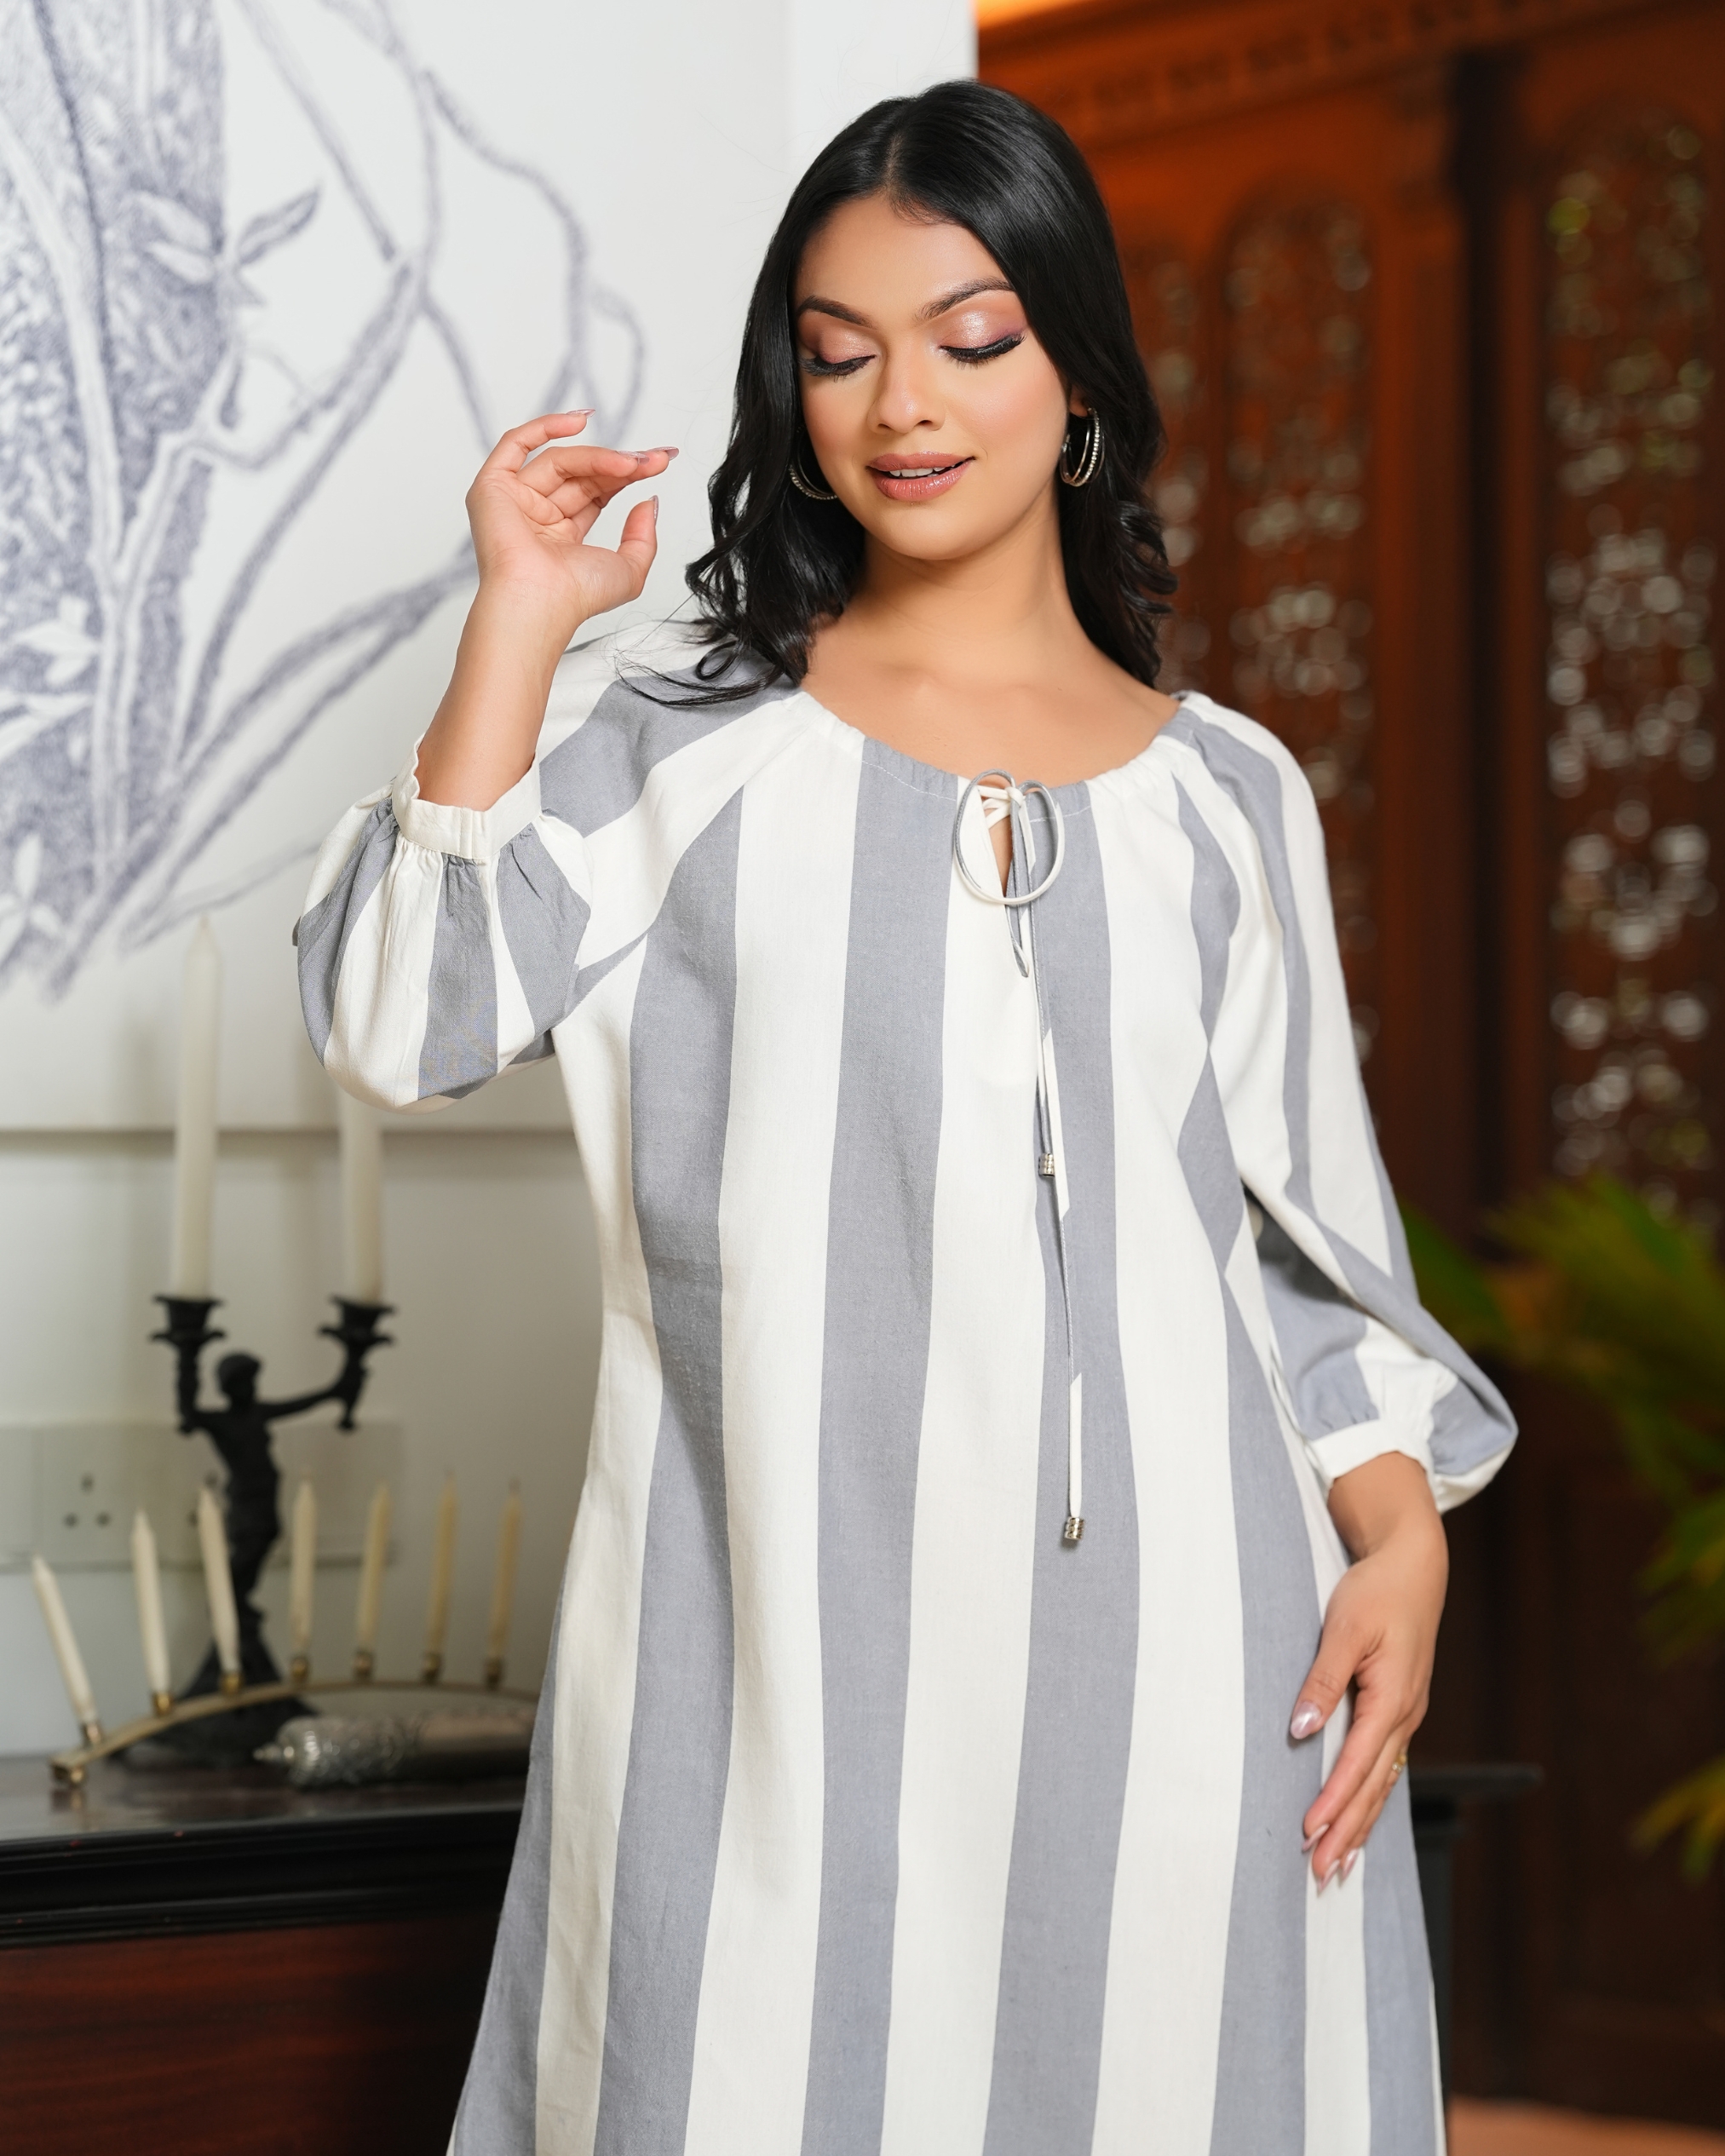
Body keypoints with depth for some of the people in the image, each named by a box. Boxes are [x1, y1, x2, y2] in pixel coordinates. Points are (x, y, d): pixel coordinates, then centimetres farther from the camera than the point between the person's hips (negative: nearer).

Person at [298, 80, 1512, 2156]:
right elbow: (401, 1022, -8)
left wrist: (1400, 1536, -2)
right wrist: (519, 622, -9)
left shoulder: (1226, 796, 11)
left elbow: (1311, 1237, 12)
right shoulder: (669, 737, 6)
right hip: (782, 1643, -1)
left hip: (1171, 1639, 2)